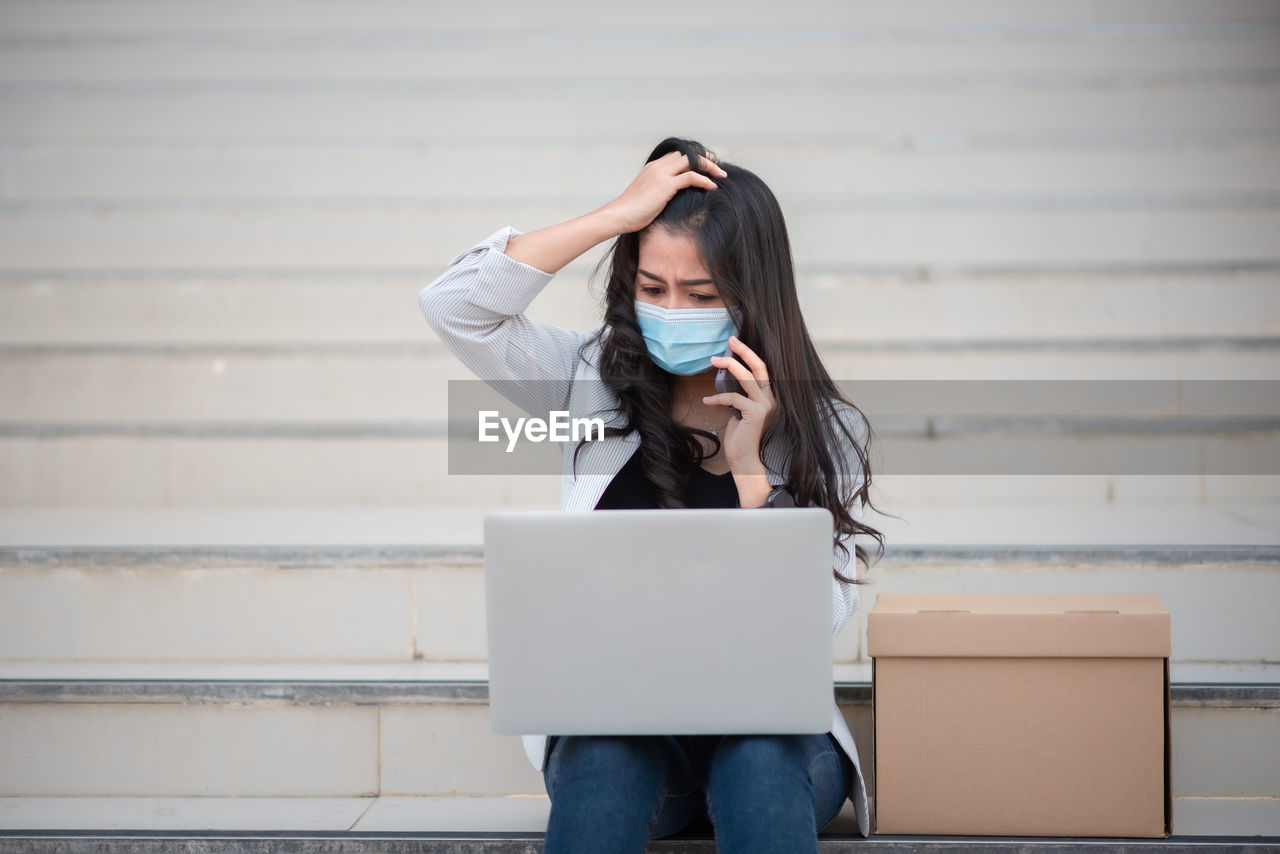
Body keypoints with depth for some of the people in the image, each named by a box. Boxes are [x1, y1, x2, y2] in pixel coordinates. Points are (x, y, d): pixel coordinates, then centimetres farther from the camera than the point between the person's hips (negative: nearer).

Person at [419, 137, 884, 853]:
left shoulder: (826, 432, 2)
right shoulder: (596, 380, 5)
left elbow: (821, 620, -6)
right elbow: (454, 307, -9)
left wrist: (748, 468, -14)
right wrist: (620, 214, -11)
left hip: (770, 722, 0)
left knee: (761, 772, -34)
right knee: (605, 767, -33)